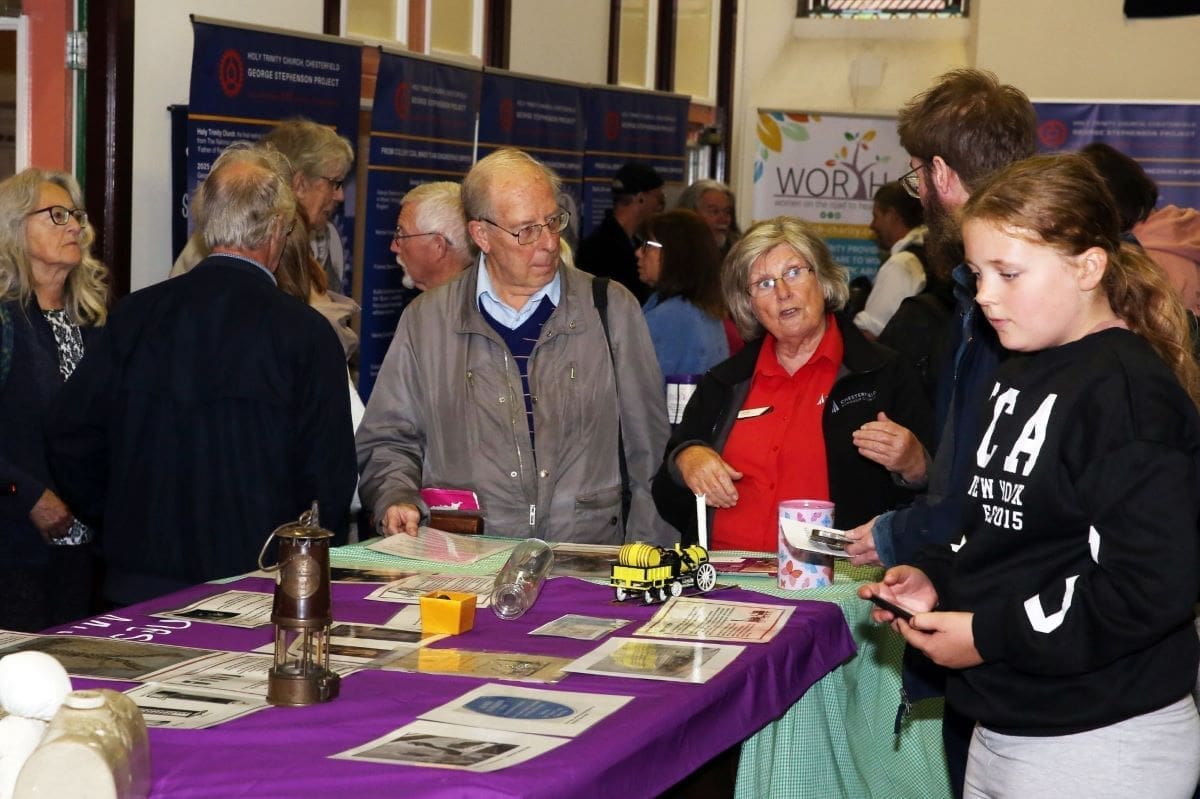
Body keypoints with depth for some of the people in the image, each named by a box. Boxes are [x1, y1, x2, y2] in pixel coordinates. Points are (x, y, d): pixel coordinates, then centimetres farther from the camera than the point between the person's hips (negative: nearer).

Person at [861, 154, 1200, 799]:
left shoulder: (1129, 390, -17)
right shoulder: (1021, 378, 12)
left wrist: (988, 635, -18)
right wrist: (936, 579, 4)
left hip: (1101, 746, -8)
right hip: (1006, 728, 8)